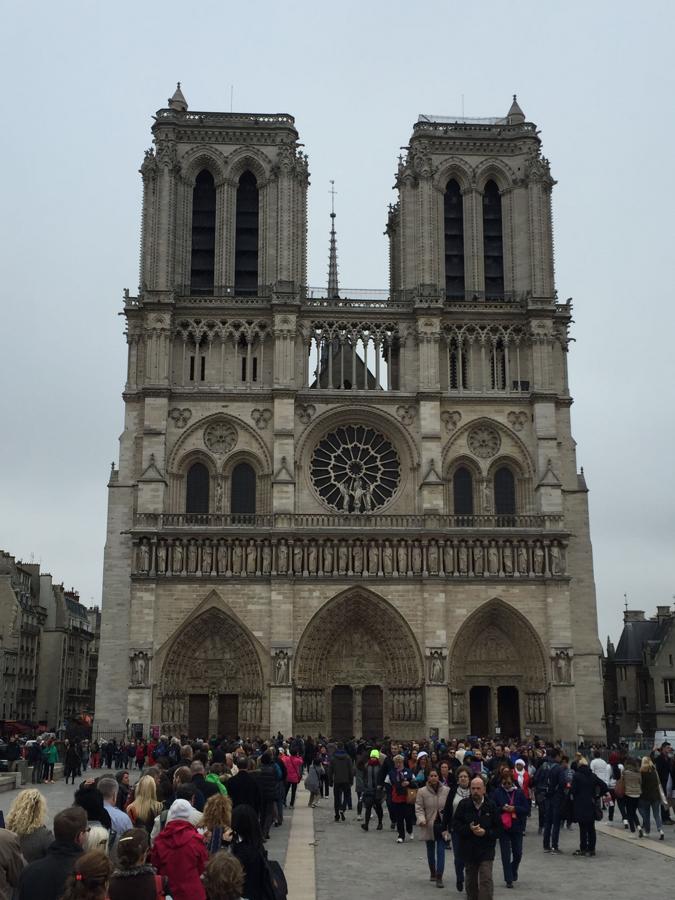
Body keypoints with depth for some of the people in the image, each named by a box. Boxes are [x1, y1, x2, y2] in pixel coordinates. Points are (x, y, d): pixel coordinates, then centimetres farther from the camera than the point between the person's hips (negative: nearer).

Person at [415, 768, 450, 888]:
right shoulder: (422, 792, -6)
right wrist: (421, 819, -22)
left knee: (441, 851, -6)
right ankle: (432, 872, 35)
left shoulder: (447, 791, -5)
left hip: (442, 824, -1)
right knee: (430, 850, 16)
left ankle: (439, 877, -3)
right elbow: (419, 808, -6)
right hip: (429, 825, 1)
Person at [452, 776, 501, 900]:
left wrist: (486, 832, -17)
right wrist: (469, 829, -17)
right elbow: (455, 824, -2)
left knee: (486, 880, -12)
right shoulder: (463, 805, -2)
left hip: (486, 851, -2)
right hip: (468, 849, 2)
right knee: (471, 881, 17)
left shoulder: (491, 806, -4)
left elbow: (498, 828, -1)